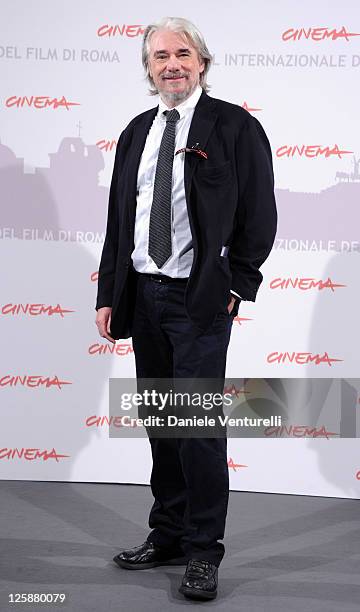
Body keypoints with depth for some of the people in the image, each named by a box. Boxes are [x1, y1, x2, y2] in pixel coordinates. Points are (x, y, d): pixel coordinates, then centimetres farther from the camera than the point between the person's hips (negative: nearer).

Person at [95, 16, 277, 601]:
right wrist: (108, 294, 9)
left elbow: (259, 217, -5)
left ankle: (204, 552, 9)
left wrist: (234, 287, -9)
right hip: (142, 294, 6)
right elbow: (118, 219, 14)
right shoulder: (136, 132, 13)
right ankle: (167, 536, 26)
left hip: (201, 298, -6)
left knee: (200, 425, -4)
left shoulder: (236, 128, -3)